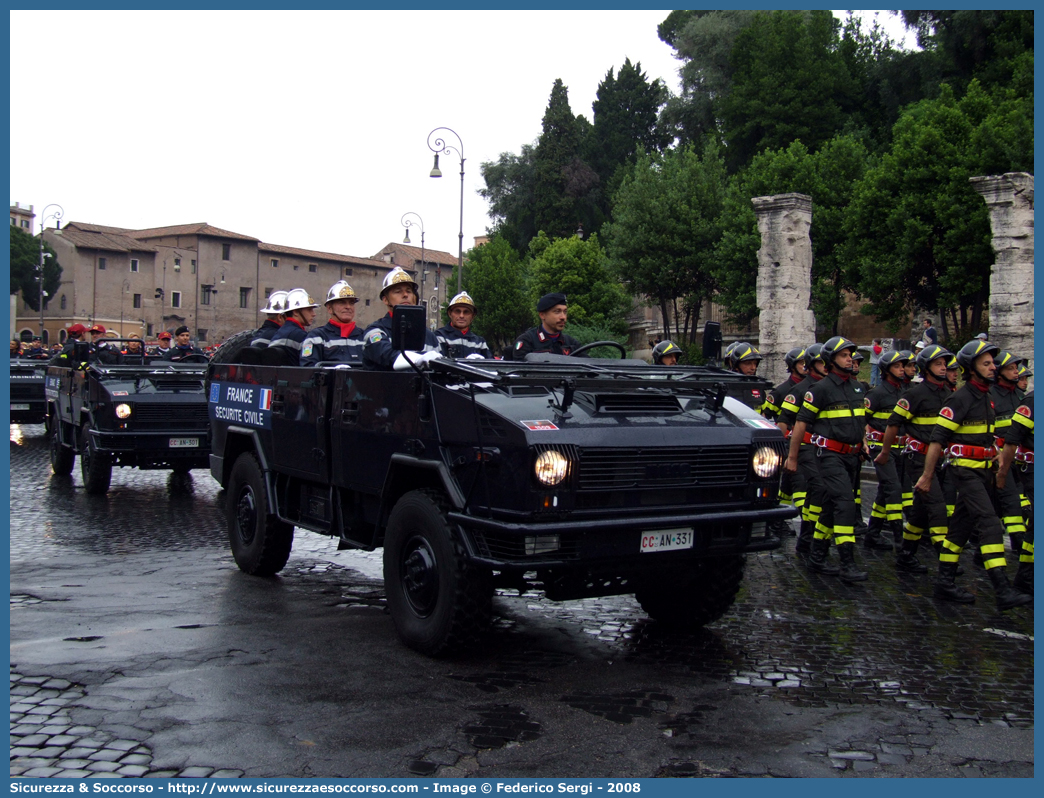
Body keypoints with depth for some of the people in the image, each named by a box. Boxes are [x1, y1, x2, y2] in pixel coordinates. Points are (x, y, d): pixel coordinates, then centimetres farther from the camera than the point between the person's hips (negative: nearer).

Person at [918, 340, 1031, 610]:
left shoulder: (986, 398, 14)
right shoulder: (960, 398, -13)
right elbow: (937, 439, -15)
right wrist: (927, 476, -16)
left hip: (984, 471, 9)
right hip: (966, 469, -9)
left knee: (962, 525, 12)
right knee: (990, 524, -17)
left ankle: (945, 583, 19)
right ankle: (1003, 591, -21)